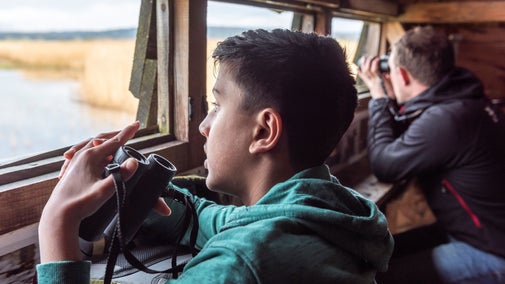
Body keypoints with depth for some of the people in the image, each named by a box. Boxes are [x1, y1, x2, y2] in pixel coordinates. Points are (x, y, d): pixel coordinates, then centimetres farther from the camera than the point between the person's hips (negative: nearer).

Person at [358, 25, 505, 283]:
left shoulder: (446, 119, -31)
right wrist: (389, 99, 3)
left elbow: (383, 166, -18)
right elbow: (404, 143, 15)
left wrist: (379, 98, -10)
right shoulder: (457, 100, 1)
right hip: (474, 229, 10)